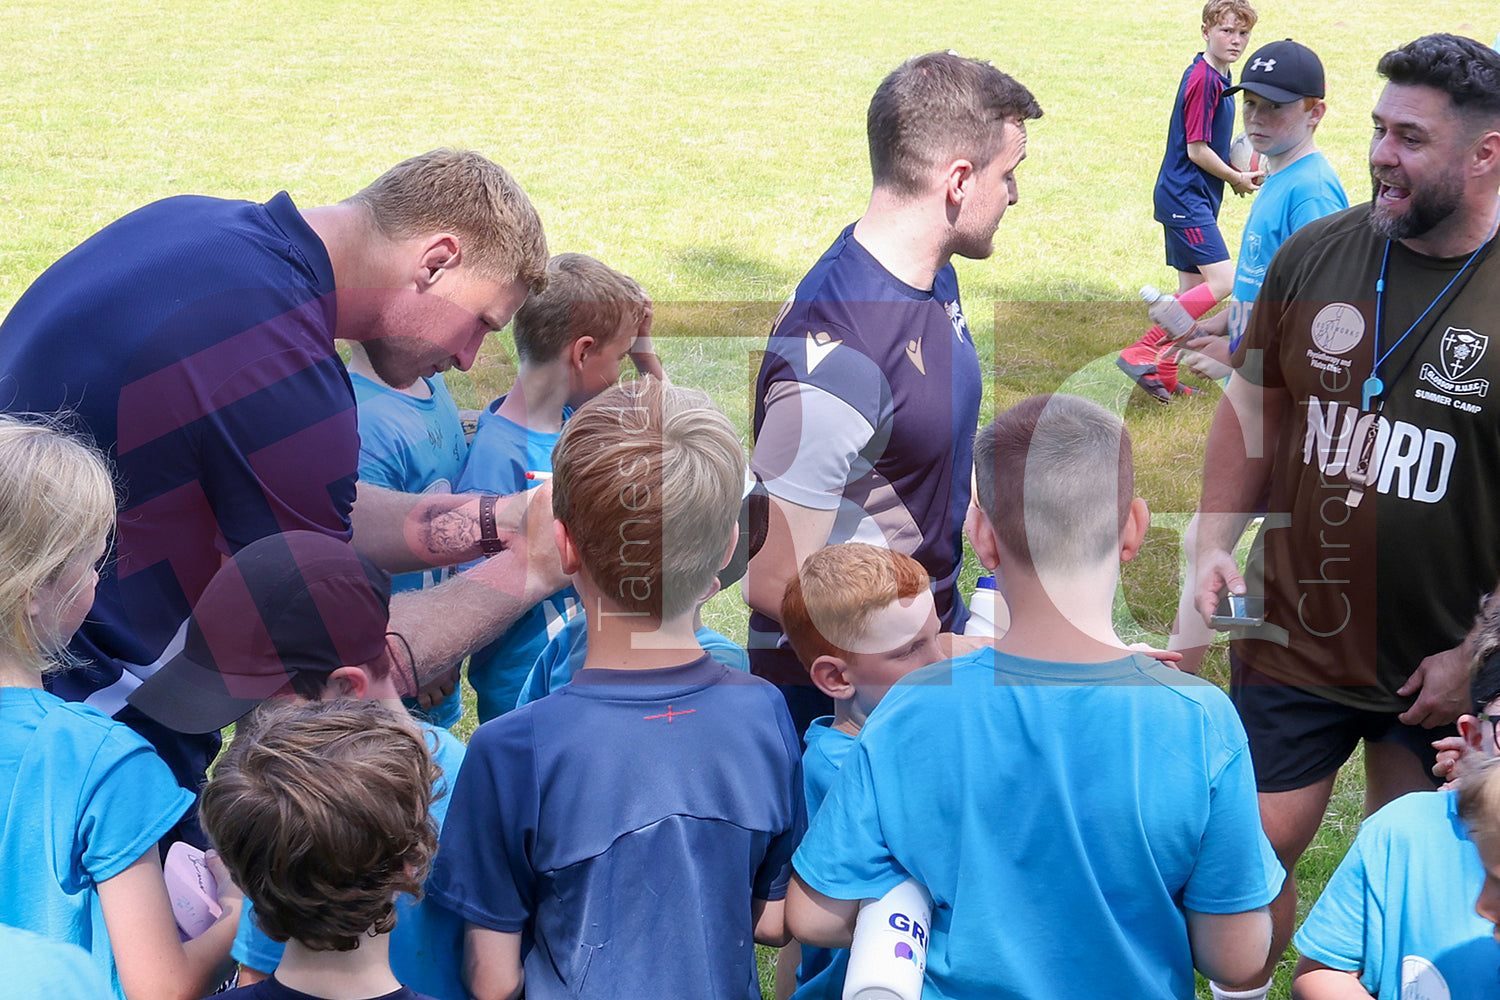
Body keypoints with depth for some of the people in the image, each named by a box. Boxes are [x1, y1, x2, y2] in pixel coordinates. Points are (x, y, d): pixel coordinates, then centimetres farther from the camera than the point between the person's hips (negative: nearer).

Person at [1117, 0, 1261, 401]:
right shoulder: (1204, 78, -17)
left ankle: (1164, 375, 18)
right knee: (1222, 281, -16)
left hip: (1191, 199, 10)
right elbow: (1196, 149, -18)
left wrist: (1244, 171, 11)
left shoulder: (1220, 77, 13)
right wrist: (1236, 179, -4)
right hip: (1186, 198, -10)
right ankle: (1140, 352, -15)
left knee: (1192, 289, 12)